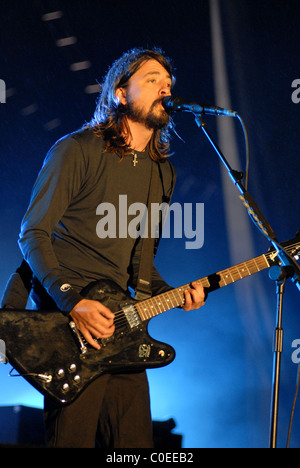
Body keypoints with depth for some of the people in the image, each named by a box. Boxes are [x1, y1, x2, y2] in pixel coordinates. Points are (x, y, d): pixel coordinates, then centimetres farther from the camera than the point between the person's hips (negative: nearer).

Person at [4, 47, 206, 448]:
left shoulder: (162, 172, 17)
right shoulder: (78, 150, -6)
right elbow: (32, 234, -8)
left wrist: (169, 294, 3)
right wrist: (73, 302, -19)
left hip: (116, 323, 7)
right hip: (65, 320, -7)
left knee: (134, 441, 6)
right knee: (72, 439, -7)